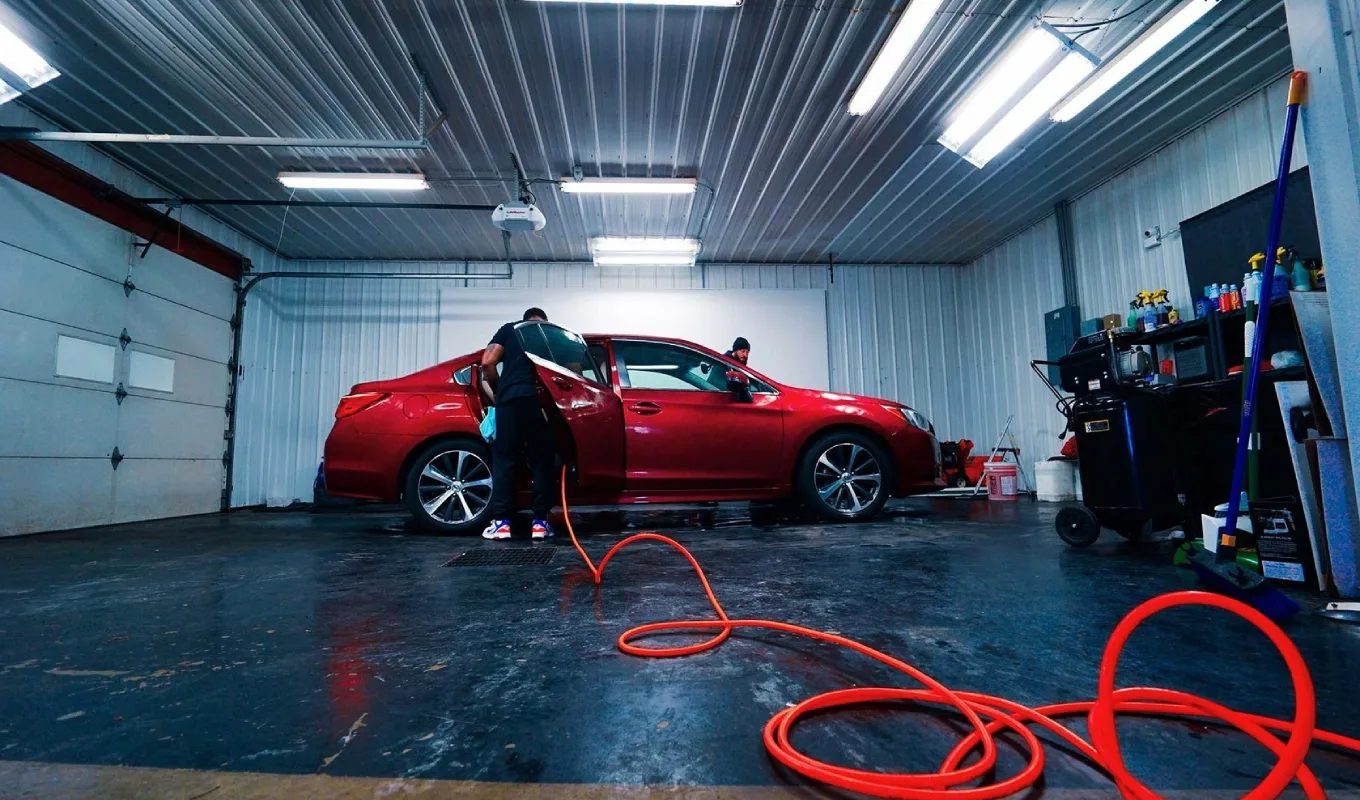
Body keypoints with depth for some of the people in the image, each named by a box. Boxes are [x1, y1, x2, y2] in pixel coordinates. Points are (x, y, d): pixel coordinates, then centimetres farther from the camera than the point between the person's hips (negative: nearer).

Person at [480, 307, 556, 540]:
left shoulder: (509, 329, 21)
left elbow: (488, 363, 8)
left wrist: (497, 391, 20)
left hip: (512, 399, -1)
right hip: (544, 401, 1)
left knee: (504, 459, 6)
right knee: (542, 461, 9)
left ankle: (501, 521, 3)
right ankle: (540, 521, 8)